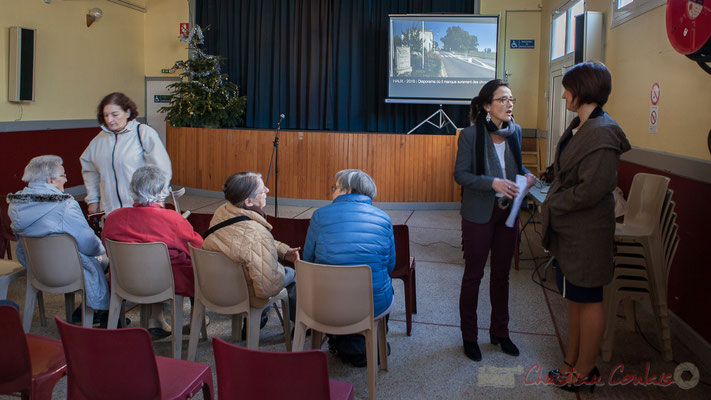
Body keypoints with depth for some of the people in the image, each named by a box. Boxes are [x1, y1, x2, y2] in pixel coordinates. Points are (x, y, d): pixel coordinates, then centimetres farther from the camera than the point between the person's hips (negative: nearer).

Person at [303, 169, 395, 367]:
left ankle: (354, 350, 28)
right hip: (376, 306, 1)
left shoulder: (321, 215, -3)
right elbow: (390, 265, 10)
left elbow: (308, 260, 8)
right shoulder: (384, 218, 2)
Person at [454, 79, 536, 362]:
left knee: (501, 274, 16)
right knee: (473, 275, 7)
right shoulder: (470, 135, -13)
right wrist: (493, 183, -27)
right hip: (478, 215, -5)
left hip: (508, 213, 5)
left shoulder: (515, 131, 3)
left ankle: (500, 332, 32)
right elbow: (460, 174, -14)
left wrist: (526, 175, -5)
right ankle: (469, 336, 23)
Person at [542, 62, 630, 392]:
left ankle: (584, 371, 21)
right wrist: (553, 205, 7)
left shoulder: (602, 134, -21)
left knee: (587, 300, 5)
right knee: (574, 298, 18)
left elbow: (591, 190, -26)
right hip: (568, 229, 10)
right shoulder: (579, 126, 10)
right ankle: (573, 362, 32)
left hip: (586, 233, -10)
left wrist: (553, 204, -12)